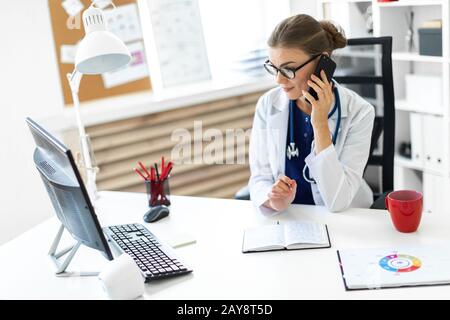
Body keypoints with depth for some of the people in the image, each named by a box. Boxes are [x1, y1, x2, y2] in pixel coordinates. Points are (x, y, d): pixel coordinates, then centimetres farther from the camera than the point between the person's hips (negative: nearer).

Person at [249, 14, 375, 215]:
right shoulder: (268, 105, -4)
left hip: (344, 222, -2)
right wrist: (274, 200, -24)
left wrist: (320, 125, -22)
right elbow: (259, 179, -4)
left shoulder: (358, 113, -13)